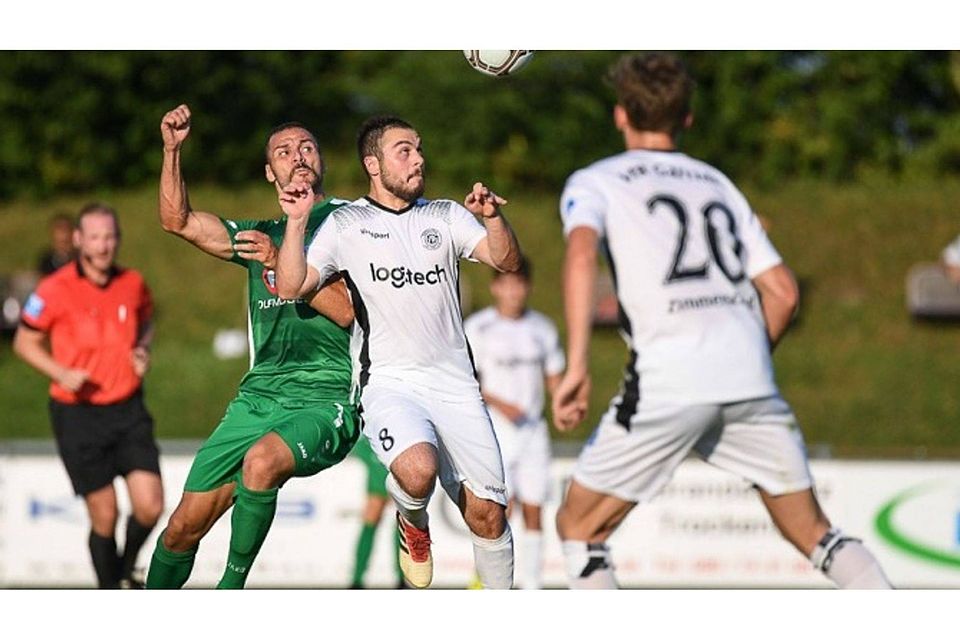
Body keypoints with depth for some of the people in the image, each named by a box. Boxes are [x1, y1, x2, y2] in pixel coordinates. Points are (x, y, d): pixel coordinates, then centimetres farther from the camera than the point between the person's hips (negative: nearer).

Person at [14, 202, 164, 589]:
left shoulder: (133, 283, 1)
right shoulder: (55, 290, -10)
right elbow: (25, 342, 1)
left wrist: (142, 351, -1)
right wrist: (61, 373, -16)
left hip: (129, 410, 3)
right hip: (78, 414, -3)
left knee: (150, 506, -8)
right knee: (104, 516, -1)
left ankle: (126, 572, 23)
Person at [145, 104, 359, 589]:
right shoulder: (261, 235, 21)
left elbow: (351, 310, -8)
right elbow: (177, 220, 15)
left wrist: (282, 262, -16)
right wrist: (172, 150, 3)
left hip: (326, 400, -5)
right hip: (258, 397, 6)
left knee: (262, 459, -37)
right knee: (185, 525, -1)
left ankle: (231, 587, -21)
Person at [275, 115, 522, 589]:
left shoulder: (446, 217, 13)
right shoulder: (346, 225, 6)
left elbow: (506, 261, 1)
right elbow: (290, 287, -1)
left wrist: (493, 217, -17)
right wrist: (296, 222, -12)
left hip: (454, 384, 3)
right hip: (388, 384, -3)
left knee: (486, 513, -1)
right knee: (418, 468, -33)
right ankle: (412, 523, 3)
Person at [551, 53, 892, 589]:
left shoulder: (594, 182, 12)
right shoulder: (716, 183, 25)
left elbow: (582, 253, -11)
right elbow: (784, 293, 18)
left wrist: (577, 365, -17)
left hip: (669, 379, -4)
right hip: (750, 371, 4)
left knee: (579, 526, 11)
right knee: (812, 530, 14)